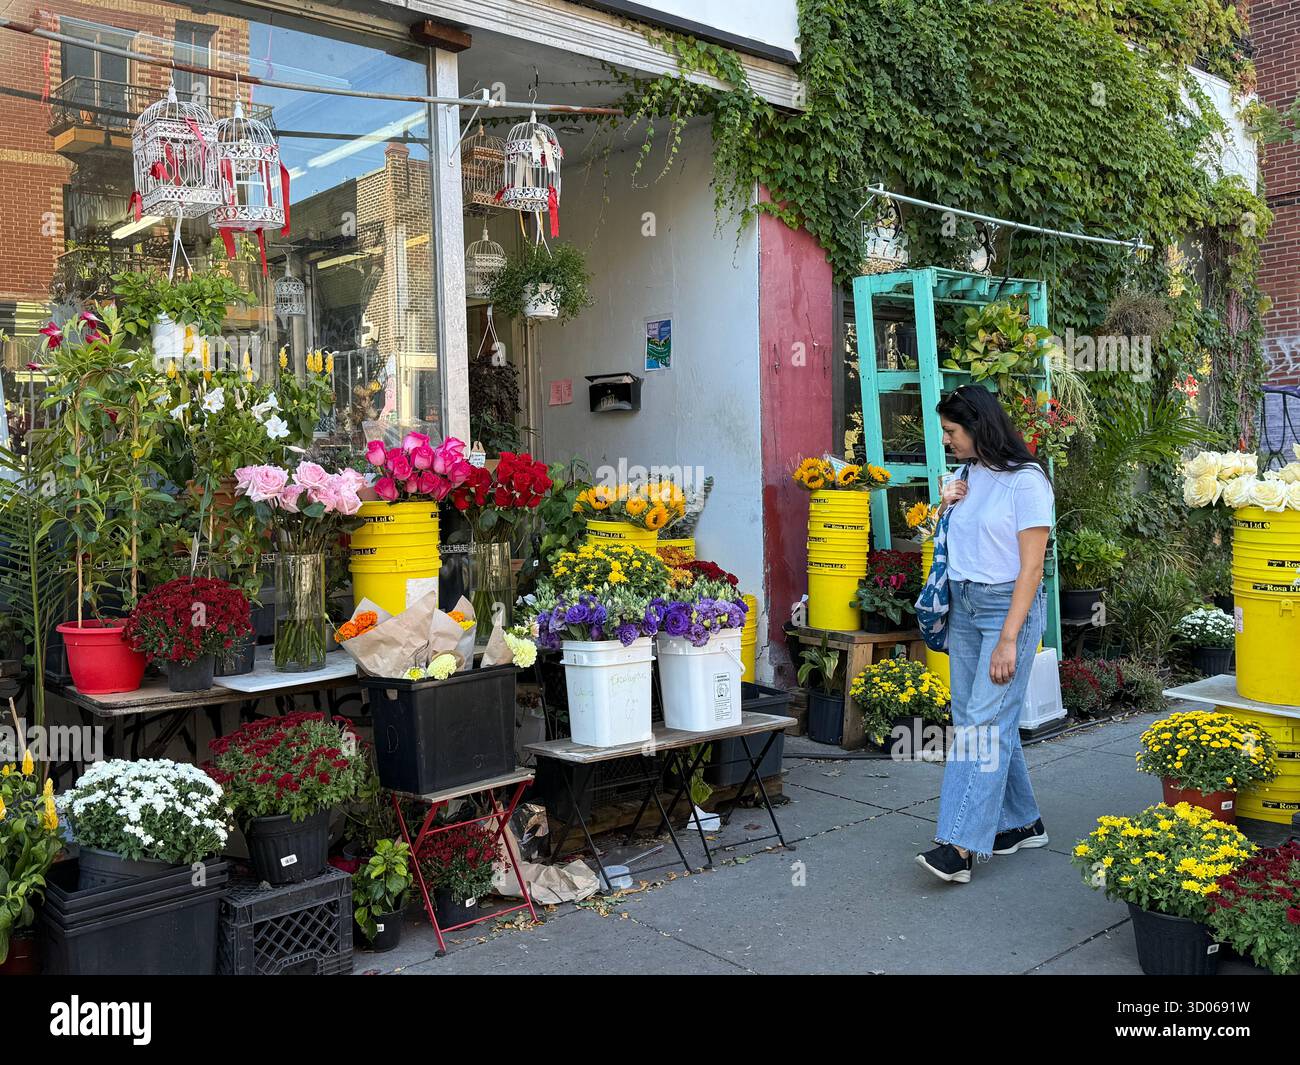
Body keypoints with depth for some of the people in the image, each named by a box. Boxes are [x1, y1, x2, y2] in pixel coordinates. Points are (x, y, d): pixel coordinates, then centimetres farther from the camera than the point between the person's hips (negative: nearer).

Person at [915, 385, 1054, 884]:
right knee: (972, 719, 8)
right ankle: (1022, 822, 23)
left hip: (1008, 606, -8)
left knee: (984, 722, -12)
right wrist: (946, 507, 3)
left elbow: (1031, 567, -15)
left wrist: (1008, 640, -19)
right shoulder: (965, 476, 11)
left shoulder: (1025, 481, -11)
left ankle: (961, 846, -13)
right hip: (962, 605, 8)